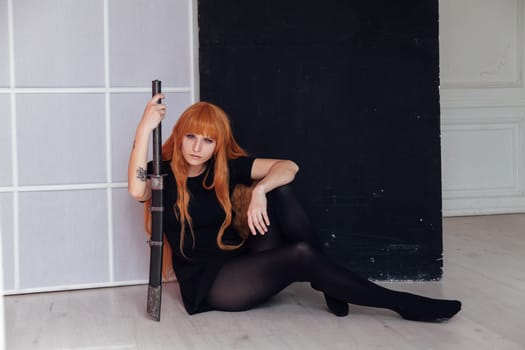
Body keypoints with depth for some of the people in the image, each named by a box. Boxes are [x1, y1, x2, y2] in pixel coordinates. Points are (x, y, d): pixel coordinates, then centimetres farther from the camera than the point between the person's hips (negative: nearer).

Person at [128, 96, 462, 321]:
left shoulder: (225, 167, 4)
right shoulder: (163, 174, -4)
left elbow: (288, 167, -5)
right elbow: (136, 189, -29)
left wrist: (259, 191, -25)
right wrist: (145, 127, -32)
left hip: (243, 262, 5)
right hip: (207, 284, -5)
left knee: (280, 191, -18)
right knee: (301, 255, -28)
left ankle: (329, 283, -14)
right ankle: (404, 304, -20)